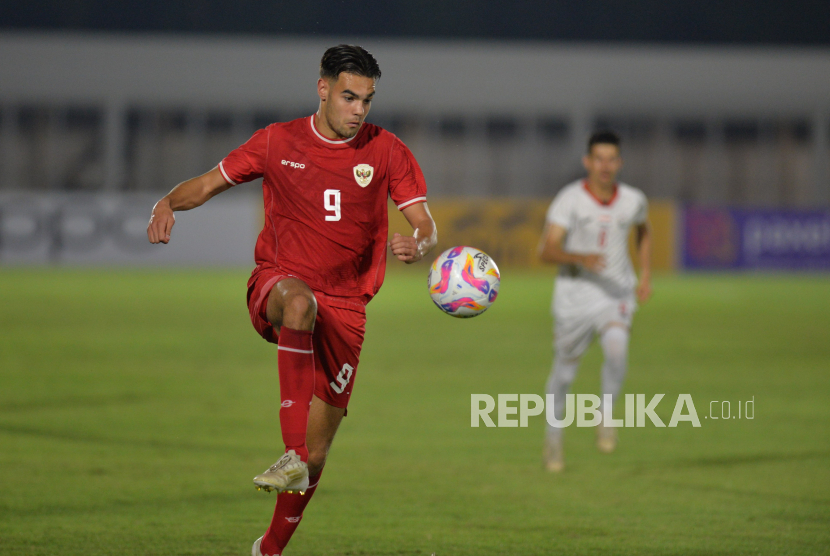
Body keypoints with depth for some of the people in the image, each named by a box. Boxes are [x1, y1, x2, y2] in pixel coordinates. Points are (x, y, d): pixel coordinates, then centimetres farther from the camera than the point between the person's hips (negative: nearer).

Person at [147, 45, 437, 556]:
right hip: (277, 281, -2)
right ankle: (292, 457, -48)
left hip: (344, 307, 2)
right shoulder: (278, 142, 2)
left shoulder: (386, 152, 2)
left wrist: (417, 245, -25)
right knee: (301, 303, -42)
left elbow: (426, 226, 0)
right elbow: (211, 182, 9)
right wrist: (169, 203, -12)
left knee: (317, 454, -1)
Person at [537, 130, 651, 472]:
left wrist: (645, 276, 14)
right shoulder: (569, 200, -13)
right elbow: (546, 251, -21)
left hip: (617, 293, 1)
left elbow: (643, 232, 22)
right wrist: (581, 258, -38)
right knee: (564, 371, 9)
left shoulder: (633, 200, -2)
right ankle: (554, 436, 33)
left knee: (616, 348, -28)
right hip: (574, 294, -1)